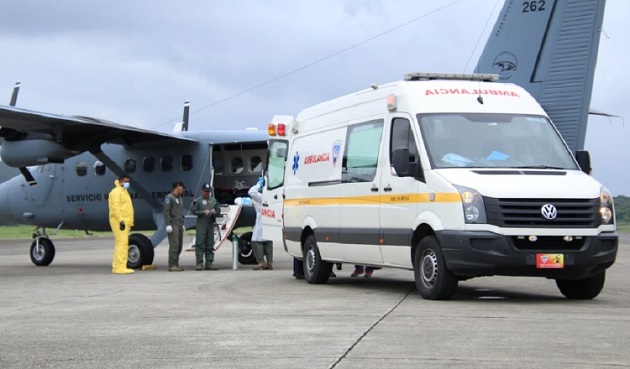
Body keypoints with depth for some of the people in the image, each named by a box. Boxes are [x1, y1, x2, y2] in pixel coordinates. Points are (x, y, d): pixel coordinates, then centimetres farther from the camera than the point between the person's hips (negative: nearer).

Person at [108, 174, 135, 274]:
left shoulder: (124, 192, 24)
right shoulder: (116, 192, -7)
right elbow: (115, 207, -18)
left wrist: (129, 222, 21)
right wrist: (121, 220, -24)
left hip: (125, 222, 10)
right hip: (119, 222, -10)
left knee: (122, 244, 10)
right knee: (122, 243, -15)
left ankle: (117, 266, 13)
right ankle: (119, 267, -19)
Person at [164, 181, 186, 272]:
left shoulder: (180, 198, 20)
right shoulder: (169, 198, -7)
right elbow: (166, 211, -12)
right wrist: (168, 225, -18)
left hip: (179, 226, 9)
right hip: (173, 225, -9)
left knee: (179, 246, 7)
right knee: (174, 245, -13)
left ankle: (176, 265, 11)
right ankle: (172, 265, -14)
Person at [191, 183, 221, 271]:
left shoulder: (213, 200, 15)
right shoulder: (198, 200, 3)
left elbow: (219, 211, 18)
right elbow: (194, 211, -3)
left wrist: (215, 212, -4)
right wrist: (203, 212, -14)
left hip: (211, 225, 5)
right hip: (201, 225, -4)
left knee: (210, 245, 5)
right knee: (200, 244, -7)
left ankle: (209, 263, 9)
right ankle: (199, 263, -7)